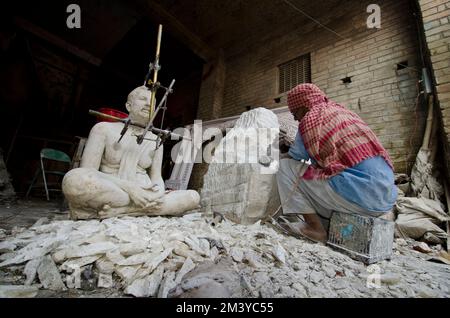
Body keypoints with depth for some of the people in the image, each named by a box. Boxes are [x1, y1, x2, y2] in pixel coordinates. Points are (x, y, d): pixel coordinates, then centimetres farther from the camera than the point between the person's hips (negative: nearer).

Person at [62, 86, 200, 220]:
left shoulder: (156, 141, 10)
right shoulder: (104, 129, 1)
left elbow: (156, 177, 9)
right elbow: (87, 173, -8)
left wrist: (159, 191, -16)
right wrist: (129, 187, -22)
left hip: (142, 195, 4)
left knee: (193, 197, -17)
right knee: (74, 179, -34)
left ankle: (116, 211, -21)